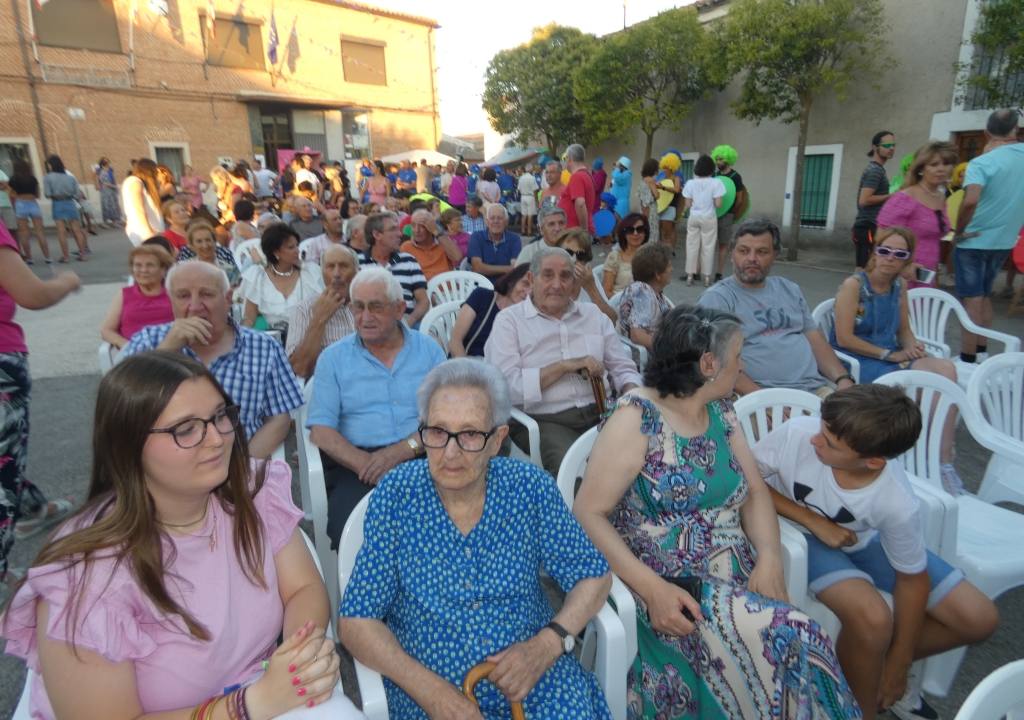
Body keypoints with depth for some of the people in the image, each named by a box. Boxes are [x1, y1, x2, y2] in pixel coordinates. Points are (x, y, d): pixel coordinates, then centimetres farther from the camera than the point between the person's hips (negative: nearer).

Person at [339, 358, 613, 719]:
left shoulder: (530, 487, -9)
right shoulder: (396, 495, -11)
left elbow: (593, 576, -1)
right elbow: (356, 621, -8)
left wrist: (548, 644, -16)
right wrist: (427, 687, -20)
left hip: (534, 679, 1)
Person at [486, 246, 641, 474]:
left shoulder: (594, 315, 18)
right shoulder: (509, 320, 2)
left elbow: (623, 369, 19)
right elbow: (505, 387, -12)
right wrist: (564, 366, -12)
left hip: (598, 413, 5)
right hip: (543, 420, -5)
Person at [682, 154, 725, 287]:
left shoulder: (690, 183, -3)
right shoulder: (715, 183, -9)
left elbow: (687, 204, -2)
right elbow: (718, 204, -11)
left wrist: (683, 210, 18)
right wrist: (711, 203, 9)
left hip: (693, 218, 2)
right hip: (709, 218, -2)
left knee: (692, 246, 8)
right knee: (708, 247, 6)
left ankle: (690, 276, 11)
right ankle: (707, 277, 10)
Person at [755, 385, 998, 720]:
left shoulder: (898, 504, -29)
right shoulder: (797, 434, -36)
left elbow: (913, 578, -11)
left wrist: (898, 664, -2)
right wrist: (813, 520, -26)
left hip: (864, 540, 3)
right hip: (802, 533, -3)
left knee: (980, 618, -3)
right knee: (872, 617, -29)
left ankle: (876, 663, 19)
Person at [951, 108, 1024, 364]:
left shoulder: (981, 163, -17)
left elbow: (970, 201, -31)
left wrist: (959, 231, -18)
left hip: (973, 241, -6)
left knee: (972, 300, -2)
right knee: (985, 296, 19)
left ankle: (967, 359, 2)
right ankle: (981, 351, 27)